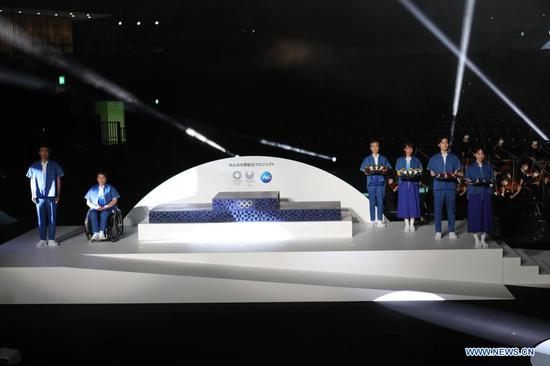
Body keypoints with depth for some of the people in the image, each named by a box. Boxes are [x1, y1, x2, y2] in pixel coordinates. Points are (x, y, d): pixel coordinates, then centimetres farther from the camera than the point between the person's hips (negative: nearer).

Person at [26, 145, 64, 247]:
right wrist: (33, 195, 6)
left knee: (52, 219, 0)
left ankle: (51, 239, 5)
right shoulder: (34, 166, 10)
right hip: (39, 196, 1)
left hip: (51, 196, -1)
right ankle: (43, 239, 9)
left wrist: (58, 194, 3)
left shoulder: (54, 165, 7)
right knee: (41, 219, 3)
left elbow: (58, 180, 8)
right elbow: (32, 181, 13)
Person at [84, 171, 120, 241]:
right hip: (96, 208, 2)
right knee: (92, 214, -34)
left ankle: (102, 232, -47)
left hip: (108, 208, -2)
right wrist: (95, 207, -8)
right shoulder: (93, 189, 16)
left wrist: (104, 207, -13)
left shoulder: (110, 188, 10)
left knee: (104, 213, -38)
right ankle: (95, 233, -44)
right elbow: (88, 202, 13)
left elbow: (115, 200, 1)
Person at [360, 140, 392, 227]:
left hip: (381, 182, 0)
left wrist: (385, 170, -14)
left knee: (380, 201, -4)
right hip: (371, 182, 0)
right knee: (372, 201, 0)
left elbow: (388, 168, 8)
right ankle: (372, 220, 6)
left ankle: (380, 220, 1)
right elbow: (363, 169, 5)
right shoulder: (367, 159, 10)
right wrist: (367, 170, -16)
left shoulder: (383, 159, 12)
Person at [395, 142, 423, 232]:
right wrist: (402, 173, -15)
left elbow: (420, 172, 7)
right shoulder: (400, 160, 12)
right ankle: (406, 224, 2)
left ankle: (412, 224, 1)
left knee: (413, 202, -4)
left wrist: (415, 173, -14)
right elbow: (398, 173, 7)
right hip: (403, 184, 0)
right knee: (404, 202, -3)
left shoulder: (416, 160, 11)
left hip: (413, 183, 0)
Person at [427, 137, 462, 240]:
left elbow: (456, 172, 9)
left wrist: (452, 175, -13)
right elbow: (432, 173, 10)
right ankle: (438, 232, 4)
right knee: (437, 210, -2)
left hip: (450, 186, 0)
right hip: (438, 186, 0)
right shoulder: (434, 158, 13)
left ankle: (451, 231, 8)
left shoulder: (454, 158, 13)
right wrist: (436, 175, -12)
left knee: (451, 209, 1)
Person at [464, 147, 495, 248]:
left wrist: (488, 181, -10)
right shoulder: (470, 167, 8)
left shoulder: (488, 167, 13)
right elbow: (467, 180, 3)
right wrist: (474, 182, -16)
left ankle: (483, 239, 7)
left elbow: (492, 179, 12)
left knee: (486, 215, 0)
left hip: (486, 193, 2)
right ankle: (476, 239, -1)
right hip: (474, 193, -2)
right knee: (475, 215, -6)